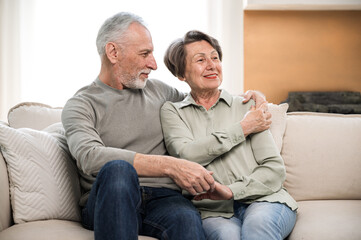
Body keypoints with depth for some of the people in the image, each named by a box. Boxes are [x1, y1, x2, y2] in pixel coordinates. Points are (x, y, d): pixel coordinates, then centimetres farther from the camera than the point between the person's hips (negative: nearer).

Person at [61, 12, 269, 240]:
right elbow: (89, 157, -17)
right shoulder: (80, 105, 4)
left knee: (186, 217, -35)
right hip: (108, 203, -2)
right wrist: (170, 165, -23)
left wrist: (246, 97, 21)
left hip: (161, 198, 2)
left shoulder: (157, 90, 20)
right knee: (118, 168, -38)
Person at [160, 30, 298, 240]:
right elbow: (187, 155, -9)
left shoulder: (245, 106, 13)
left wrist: (231, 190, -12)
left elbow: (275, 169, 5)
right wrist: (243, 128, -4)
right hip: (214, 211, -1)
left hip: (261, 200, 1)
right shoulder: (172, 111, 12)